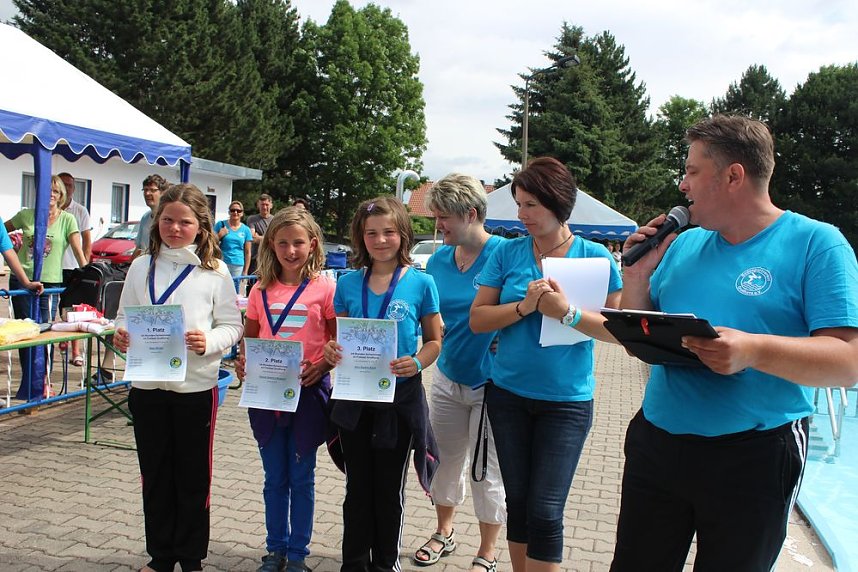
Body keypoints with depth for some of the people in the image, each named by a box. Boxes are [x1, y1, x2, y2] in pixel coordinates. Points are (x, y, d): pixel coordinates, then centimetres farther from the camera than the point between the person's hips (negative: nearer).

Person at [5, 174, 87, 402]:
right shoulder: (26, 215, 7)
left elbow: (78, 251, -5)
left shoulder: (67, 220, 2)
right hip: (22, 281, 1)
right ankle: (34, 387, 6)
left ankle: (32, 389, 16)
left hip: (50, 282, -1)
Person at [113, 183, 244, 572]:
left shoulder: (214, 271, -3)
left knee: (193, 476, 9)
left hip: (196, 387, -2)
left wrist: (209, 342, -21)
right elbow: (125, 317, 9)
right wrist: (120, 336, -12)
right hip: (147, 384, 3)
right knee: (155, 475, 13)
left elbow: (232, 326, -3)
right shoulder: (142, 267, 5)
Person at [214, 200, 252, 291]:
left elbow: (247, 252, 8)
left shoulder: (246, 230, 8)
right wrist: (220, 235, -9)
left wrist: (245, 272, 3)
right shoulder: (220, 224, 6)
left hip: (238, 266, 1)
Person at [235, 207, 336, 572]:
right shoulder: (261, 290, 4)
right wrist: (242, 364, -7)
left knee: (301, 478, 9)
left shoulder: (325, 288, -5)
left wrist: (321, 367, -18)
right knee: (274, 478, 14)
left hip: (308, 391, -3)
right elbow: (248, 340, 12)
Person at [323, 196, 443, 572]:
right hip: (354, 397, 2)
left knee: (390, 489, 13)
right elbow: (340, 338, 8)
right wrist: (332, 351, -14)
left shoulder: (421, 283, -6)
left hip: (401, 397, -2)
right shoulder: (348, 284, 1)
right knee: (357, 487, 14)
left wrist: (417, 362, -21)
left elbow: (435, 341, -1)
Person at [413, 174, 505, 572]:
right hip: (448, 378, 6)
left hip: (490, 382, -5)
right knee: (446, 460, 19)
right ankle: (444, 532, 42)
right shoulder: (438, 260, 3)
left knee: (487, 471, 6)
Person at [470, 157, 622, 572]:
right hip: (509, 394, 3)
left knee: (545, 511, -3)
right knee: (518, 502, 14)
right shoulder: (507, 253, 0)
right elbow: (478, 320, -3)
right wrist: (524, 306, -19)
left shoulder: (595, 256, -5)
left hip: (567, 401, -2)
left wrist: (568, 313, -22)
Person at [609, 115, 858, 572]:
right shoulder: (683, 245, 8)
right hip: (656, 444, 5)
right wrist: (638, 274, -4)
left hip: (754, 461, -4)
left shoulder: (815, 244, -8)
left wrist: (754, 350, -32)